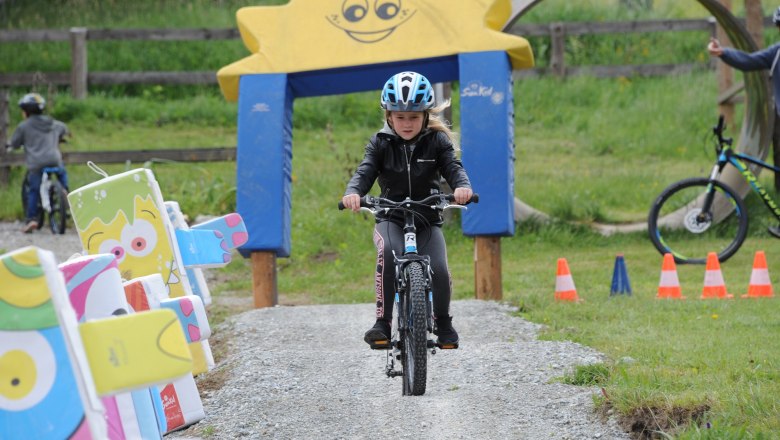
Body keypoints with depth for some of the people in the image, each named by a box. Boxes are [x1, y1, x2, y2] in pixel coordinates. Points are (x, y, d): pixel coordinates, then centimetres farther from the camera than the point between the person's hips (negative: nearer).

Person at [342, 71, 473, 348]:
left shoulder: (437, 141, 0)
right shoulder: (381, 144, 0)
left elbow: (453, 167, -13)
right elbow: (365, 172, -11)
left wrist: (462, 186, -37)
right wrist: (353, 192, -35)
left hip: (428, 220, 1)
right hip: (390, 219, 0)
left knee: (439, 270, -23)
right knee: (388, 252, -35)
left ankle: (443, 323, 7)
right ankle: (382, 322, -30)